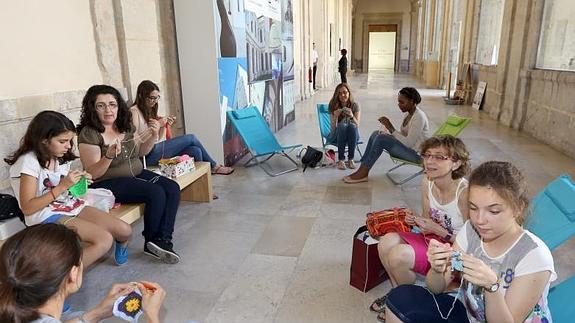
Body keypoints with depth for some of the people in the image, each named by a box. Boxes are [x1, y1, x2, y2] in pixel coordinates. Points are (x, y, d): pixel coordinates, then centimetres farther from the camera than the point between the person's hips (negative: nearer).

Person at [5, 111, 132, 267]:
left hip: (71, 207, 7)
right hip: (47, 217, -7)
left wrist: (78, 181, -6)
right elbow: (27, 208, -17)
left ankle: (120, 245, 28)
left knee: (125, 230, -7)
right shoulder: (29, 162, -14)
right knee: (104, 240, -27)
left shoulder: (60, 158, 8)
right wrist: (62, 186, -22)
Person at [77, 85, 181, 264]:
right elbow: (93, 173, -16)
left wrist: (153, 135, -2)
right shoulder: (89, 133, -12)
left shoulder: (124, 126, 7)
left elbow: (141, 151, 18)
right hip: (109, 183, -7)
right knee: (156, 193, -26)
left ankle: (162, 240, -12)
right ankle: (151, 243, -6)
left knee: (173, 188, -14)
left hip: (136, 174, 7)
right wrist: (109, 155, -34)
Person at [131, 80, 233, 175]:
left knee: (195, 151, -15)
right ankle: (214, 166, 8)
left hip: (158, 149, 8)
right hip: (149, 155, -8)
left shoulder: (151, 111, 19)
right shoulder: (134, 112, -5)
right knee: (191, 138, -10)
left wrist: (164, 125, -2)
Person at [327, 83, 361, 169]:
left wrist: (351, 116, -31)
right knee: (342, 126, -34)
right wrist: (335, 116, -32)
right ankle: (341, 160, -31)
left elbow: (357, 125, -12)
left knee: (352, 126, -33)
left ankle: (351, 159, -27)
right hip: (337, 135, -1)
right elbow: (333, 128, -13)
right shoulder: (333, 106, -7)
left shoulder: (354, 105, -4)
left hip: (352, 136, 1)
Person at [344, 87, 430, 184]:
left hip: (416, 154, -9)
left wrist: (391, 128, -22)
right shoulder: (410, 114, 10)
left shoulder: (419, 117, -18)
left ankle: (363, 173, -17)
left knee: (382, 138, -24)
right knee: (376, 134, -2)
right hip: (407, 148, 10)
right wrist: (389, 133, -7)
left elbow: (409, 143, -25)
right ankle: (362, 169, -9)